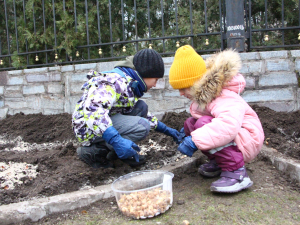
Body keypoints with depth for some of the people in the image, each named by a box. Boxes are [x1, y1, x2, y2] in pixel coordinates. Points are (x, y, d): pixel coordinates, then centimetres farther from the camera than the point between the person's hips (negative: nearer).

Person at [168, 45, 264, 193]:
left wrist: (195, 140, -45)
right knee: (190, 123, 0)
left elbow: (229, 124, -46)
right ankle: (218, 162, 8)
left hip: (248, 142, -10)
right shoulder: (203, 95, 4)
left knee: (203, 124, -31)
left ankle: (236, 172, -25)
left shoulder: (224, 98, -27)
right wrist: (187, 132, 10)